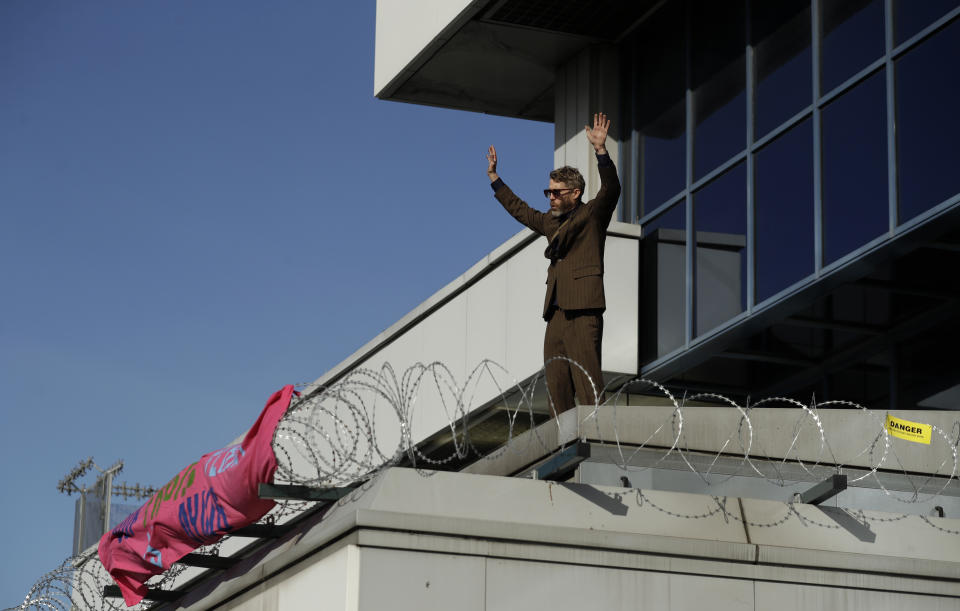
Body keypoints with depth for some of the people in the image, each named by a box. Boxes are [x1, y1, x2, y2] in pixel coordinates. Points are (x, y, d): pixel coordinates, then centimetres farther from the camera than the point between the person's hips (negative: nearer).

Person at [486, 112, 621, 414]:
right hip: (556, 312, 8)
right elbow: (519, 209, 39)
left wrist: (600, 149, -25)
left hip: (583, 310, -8)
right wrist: (493, 176, 42)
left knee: (587, 380, -15)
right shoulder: (550, 222, 25)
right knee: (556, 385, 2)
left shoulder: (592, 214, 5)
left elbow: (610, 190, -13)